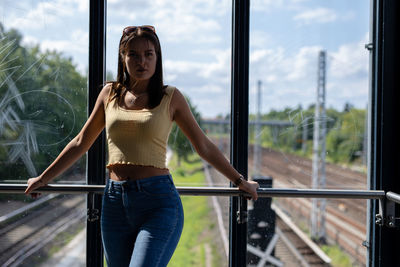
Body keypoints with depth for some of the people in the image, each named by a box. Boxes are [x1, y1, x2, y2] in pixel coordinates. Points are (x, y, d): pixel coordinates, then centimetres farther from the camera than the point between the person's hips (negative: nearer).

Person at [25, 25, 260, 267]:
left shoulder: (170, 97, 4)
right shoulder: (110, 93, 11)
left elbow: (204, 146, 12)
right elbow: (81, 143, 21)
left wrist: (240, 181, 13)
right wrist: (43, 179, 25)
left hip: (159, 203, -4)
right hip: (115, 203, 4)